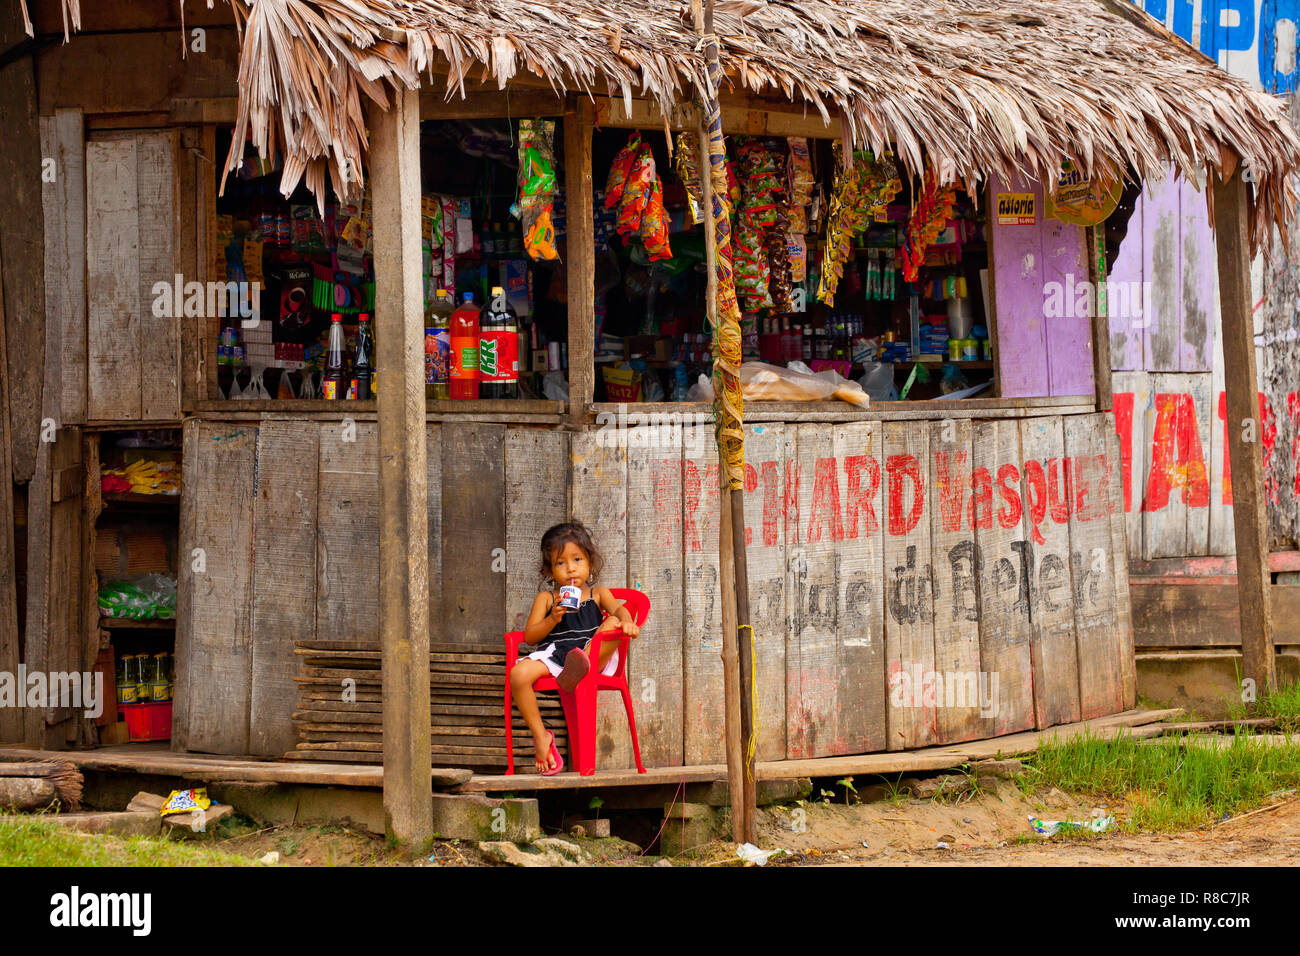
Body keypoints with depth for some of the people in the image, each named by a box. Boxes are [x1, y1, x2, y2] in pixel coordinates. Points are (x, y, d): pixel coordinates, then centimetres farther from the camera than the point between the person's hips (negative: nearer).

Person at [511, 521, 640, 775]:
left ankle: (579, 667, -43)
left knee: (614, 623, -22)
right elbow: (529, 637, 6)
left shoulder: (597, 594, 17)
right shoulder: (545, 598, 16)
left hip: (595, 658, 0)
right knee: (519, 673, -28)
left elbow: (618, 608, -4)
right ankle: (541, 737, -18)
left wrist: (626, 620, -28)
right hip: (552, 656, 0)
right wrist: (553, 618, -12)